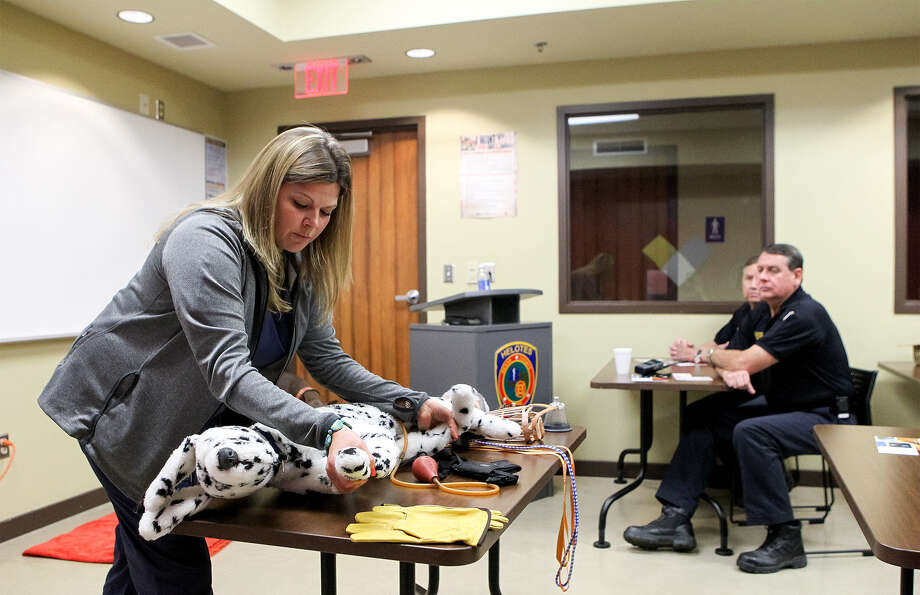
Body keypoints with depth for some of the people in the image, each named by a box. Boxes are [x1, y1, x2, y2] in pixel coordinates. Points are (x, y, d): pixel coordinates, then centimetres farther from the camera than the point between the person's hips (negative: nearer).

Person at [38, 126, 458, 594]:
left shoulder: (301, 263, -3)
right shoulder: (206, 240, -28)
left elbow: (326, 357, -5)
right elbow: (227, 369, -37)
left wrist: (411, 405, -17)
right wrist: (323, 431, -49)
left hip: (195, 419, 7)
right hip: (124, 411, -7)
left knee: (140, 552, 20)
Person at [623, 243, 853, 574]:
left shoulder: (803, 316, -21)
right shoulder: (765, 311, 9)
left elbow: (745, 362, -25)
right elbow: (735, 362, 10)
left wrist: (706, 354, -5)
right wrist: (730, 371, -16)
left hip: (820, 417, -9)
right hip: (780, 407, 9)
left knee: (750, 432, -33)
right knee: (706, 419, -1)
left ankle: (786, 539, -20)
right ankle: (677, 518, -4)